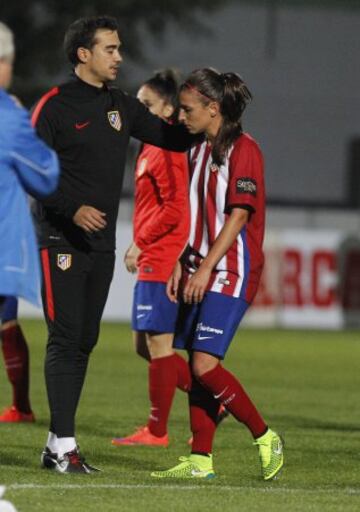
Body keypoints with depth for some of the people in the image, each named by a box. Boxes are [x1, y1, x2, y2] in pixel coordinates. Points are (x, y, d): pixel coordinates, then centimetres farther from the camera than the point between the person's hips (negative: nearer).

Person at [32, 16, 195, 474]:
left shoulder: (122, 106, 12)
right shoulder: (55, 106, -7)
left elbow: (173, 138, 17)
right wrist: (74, 210, -22)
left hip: (102, 244, 7)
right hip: (61, 241, -7)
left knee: (84, 342, 7)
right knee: (66, 339, -11)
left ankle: (58, 444, 12)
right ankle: (63, 444, -11)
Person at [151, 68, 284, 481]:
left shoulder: (242, 149, -11)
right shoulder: (199, 152, 16)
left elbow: (239, 214, -17)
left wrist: (206, 267, -20)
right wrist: (183, 265, 15)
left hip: (231, 273, -9)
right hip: (201, 273, 9)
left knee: (205, 364, -16)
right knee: (197, 366, 5)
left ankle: (265, 438, -3)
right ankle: (201, 460, 8)